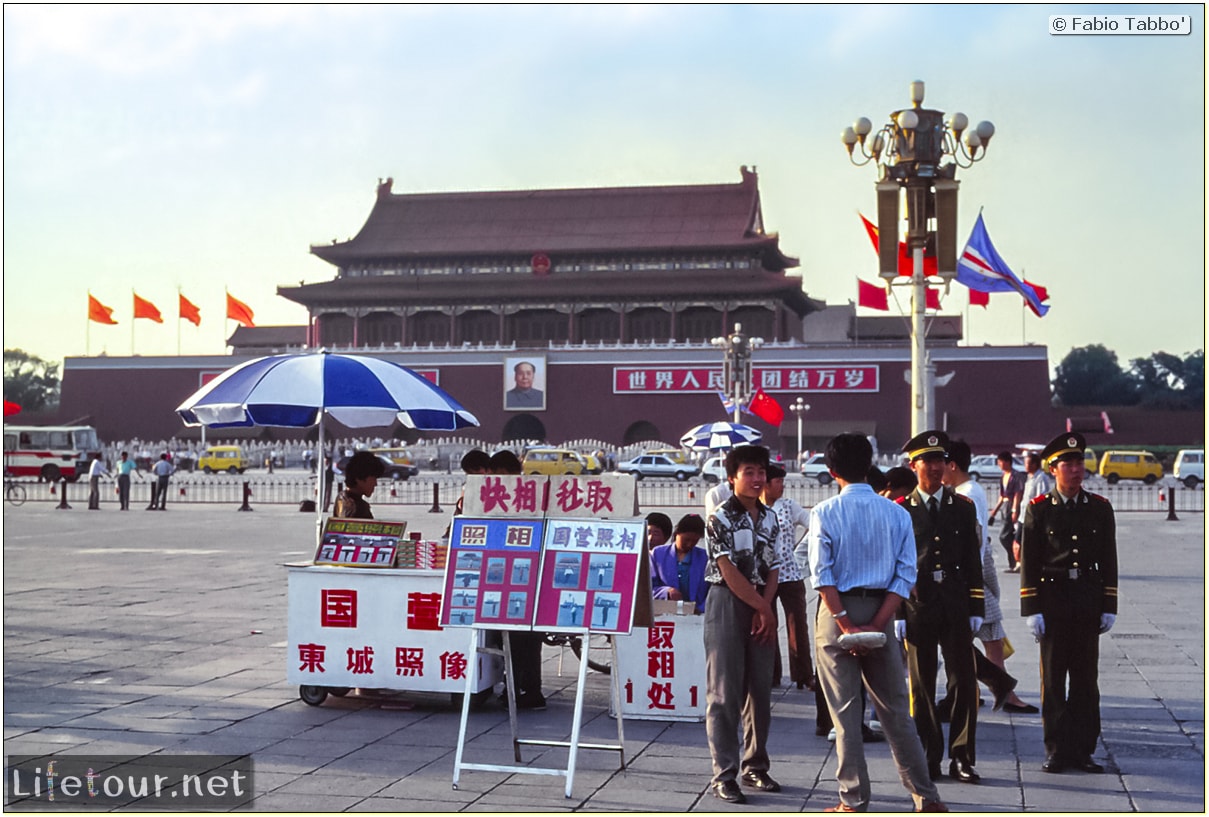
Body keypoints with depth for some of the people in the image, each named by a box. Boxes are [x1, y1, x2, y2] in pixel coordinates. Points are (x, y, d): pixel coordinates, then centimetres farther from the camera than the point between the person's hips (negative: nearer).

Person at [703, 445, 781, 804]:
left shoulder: (770, 518, 10)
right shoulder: (719, 518, -9)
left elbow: (772, 569, 9)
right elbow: (729, 572, -13)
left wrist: (765, 609, -5)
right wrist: (763, 608, -10)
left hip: (761, 610, 6)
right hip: (728, 606, -6)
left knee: (760, 691, 10)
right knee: (724, 693, -4)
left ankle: (755, 767, 22)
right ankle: (724, 775, 0)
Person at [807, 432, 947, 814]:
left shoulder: (825, 513, -5)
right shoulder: (896, 513, 2)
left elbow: (822, 575, -12)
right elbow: (905, 575, -4)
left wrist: (846, 625, -11)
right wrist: (876, 625, -8)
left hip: (838, 612, -2)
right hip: (880, 613, 3)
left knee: (845, 712, 4)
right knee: (895, 710, 12)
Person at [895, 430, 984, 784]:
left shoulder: (963, 507, 8)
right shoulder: (901, 511, 2)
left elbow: (973, 560, 9)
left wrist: (976, 609, 3)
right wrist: (896, 613, -3)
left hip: (956, 608, 1)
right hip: (917, 608, -1)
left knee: (964, 682, 0)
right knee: (922, 686, 5)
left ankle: (961, 757, 9)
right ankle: (929, 759, 13)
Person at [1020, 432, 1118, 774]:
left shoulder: (1100, 508, 6)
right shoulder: (1038, 509, 0)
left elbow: (1108, 562, 8)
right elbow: (1028, 562, -2)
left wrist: (1109, 607, 3)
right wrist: (1032, 610, -7)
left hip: (1088, 602, 2)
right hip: (1052, 601, -2)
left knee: (1086, 679, 6)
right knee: (1053, 679, 3)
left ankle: (1082, 749, 14)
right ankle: (1057, 750, 10)